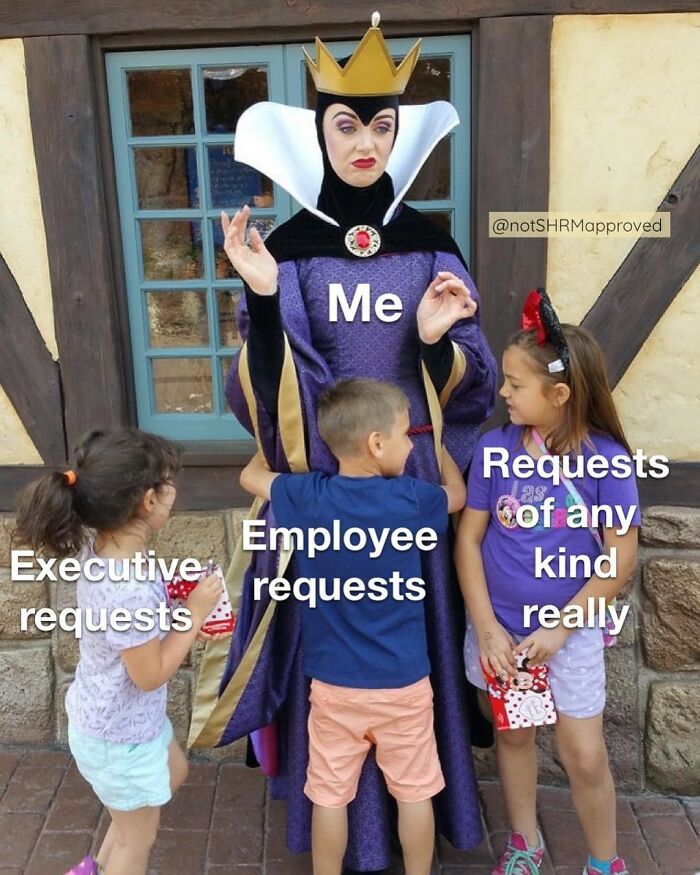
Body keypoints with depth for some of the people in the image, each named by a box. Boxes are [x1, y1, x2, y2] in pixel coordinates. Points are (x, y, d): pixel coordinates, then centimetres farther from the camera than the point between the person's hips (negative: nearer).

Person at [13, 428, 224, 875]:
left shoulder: (101, 547, -12)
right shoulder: (129, 590, -39)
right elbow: (151, 675, -24)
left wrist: (180, 609, -4)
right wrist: (195, 613, -19)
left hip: (109, 715, 9)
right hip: (121, 733, -9)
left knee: (173, 773, 32)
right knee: (138, 837, 17)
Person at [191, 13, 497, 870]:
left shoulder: (430, 244, 3)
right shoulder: (288, 246, -2)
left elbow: (467, 389, 2)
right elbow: (263, 390, -6)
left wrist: (437, 339, -18)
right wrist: (262, 301, -20)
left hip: (413, 478, 2)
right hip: (323, 482, -1)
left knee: (416, 633, 12)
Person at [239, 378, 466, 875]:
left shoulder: (306, 496, -12)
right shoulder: (410, 498, -15)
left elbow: (251, 475, 9)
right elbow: (458, 494, 9)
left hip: (334, 684, 1)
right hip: (404, 683, -1)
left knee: (330, 796, 16)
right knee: (414, 793, 18)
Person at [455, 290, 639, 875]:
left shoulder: (606, 458, -15)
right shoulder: (495, 449, -10)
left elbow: (621, 558, -11)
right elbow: (469, 538, -6)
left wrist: (560, 629, -13)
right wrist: (487, 628, -10)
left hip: (571, 631, -2)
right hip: (500, 627, 2)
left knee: (585, 755, 7)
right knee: (513, 733, 18)